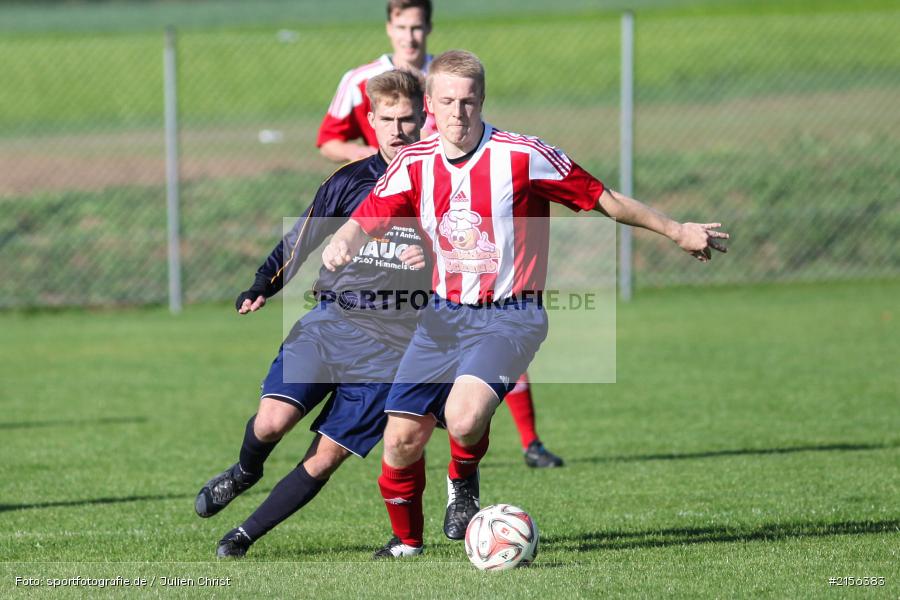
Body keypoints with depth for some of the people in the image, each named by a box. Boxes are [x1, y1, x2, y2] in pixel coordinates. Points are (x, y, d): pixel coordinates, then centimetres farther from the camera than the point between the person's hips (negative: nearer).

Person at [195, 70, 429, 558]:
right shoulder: (350, 182, 6)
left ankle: (246, 535, 9)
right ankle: (245, 473, 18)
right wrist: (264, 286, 0)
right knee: (271, 421, -17)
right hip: (330, 322, 1)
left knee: (327, 456, -7)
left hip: (393, 341, -1)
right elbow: (301, 241, 14)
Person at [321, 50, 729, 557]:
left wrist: (677, 231, 2)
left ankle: (464, 484, 7)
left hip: (509, 318, -4)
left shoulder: (521, 157, -12)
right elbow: (365, 221, -4)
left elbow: (604, 200, -4)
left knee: (463, 416, -29)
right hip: (444, 315, 4)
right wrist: (341, 243, -29)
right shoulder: (414, 163, 0)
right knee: (402, 439, -4)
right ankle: (407, 540, 25)